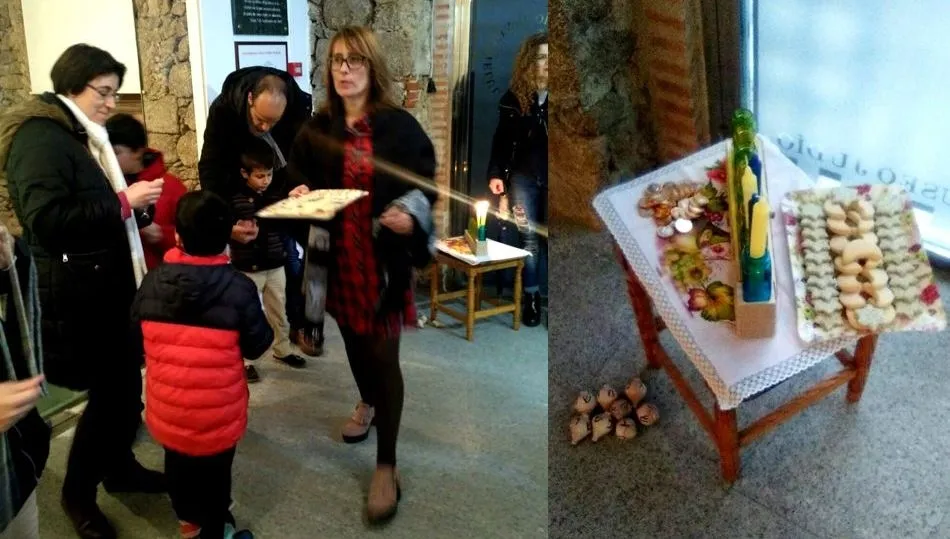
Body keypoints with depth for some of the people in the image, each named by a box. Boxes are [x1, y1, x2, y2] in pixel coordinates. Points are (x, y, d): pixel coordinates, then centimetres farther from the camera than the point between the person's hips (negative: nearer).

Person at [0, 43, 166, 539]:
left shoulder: (83, 137, 16)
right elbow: (46, 220, -24)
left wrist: (132, 206, 7)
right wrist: (123, 202, -22)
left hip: (107, 283, 9)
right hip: (75, 292, -9)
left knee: (125, 382, 13)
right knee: (109, 389, -1)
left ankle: (119, 466, 32)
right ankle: (78, 492, 19)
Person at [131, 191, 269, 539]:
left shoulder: (152, 282, -10)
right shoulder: (239, 288, -20)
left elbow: (137, 337, 4)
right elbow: (257, 346, -10)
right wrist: (262, 320, 8)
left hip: (167, 408, 3)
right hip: (218, 412, -3)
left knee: (178, 462, 27)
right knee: (215, 470, 18)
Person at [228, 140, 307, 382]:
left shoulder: (278, 193, -1)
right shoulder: (235, 199, -11)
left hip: (275, 265, 4)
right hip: (247, 268, -4)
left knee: (279, 311, 18)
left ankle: (282, 349, 36)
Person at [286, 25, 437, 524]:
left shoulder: (399, 126, -6)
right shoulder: (317, 128, 4)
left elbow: (425, 185, -3)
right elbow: (299, 178, 12)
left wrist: (410, 216, -24)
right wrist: (298, 195, -11)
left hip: (385, 256, -4)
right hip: (338, 254, 4)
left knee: (384, 354, -4)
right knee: (353, 337, 22)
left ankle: (386, 466, 8)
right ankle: (368, 403, 53)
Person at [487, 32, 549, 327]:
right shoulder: (513, 98, 3)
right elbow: (502, 139, 6)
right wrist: (496, 174, -3)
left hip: (550, 178, -1)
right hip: (524, 177, 1)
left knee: (548, 237, 0)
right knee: (529, 237, 5)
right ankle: (531, 297, 16)